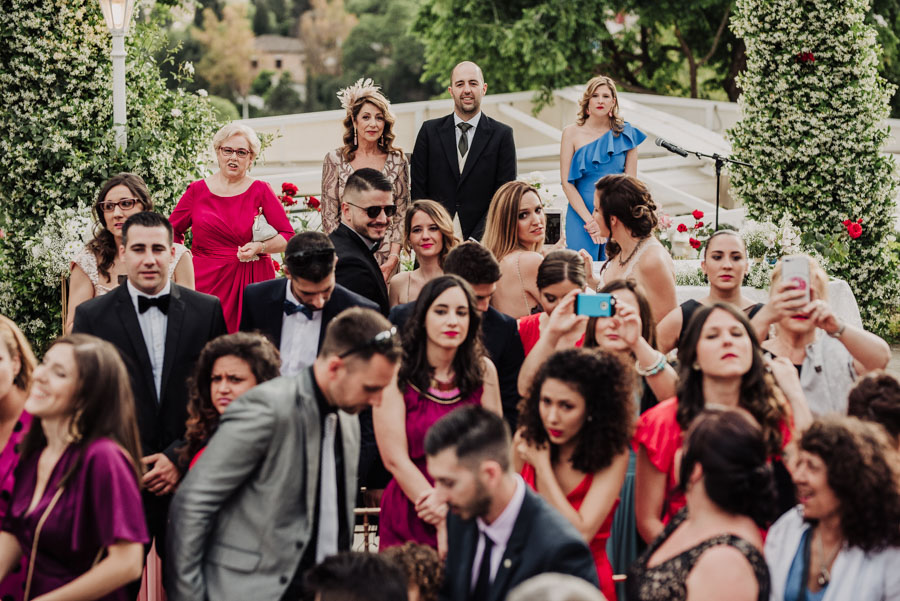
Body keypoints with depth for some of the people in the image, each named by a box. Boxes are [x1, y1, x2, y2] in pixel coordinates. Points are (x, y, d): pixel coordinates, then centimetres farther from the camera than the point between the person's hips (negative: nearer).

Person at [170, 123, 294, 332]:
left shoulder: (260, 191, 4)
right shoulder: (198, 191, 8)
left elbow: (288, 237, 3)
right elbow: (172, 231, 19)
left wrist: (260, 247, -12)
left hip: (252, 283, 0)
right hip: (207, 282, 1)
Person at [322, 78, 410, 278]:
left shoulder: (397, 161, 5)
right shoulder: (335, 160, 2)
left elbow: (401, 215, 4)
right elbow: (329, 216, 1)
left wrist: (393, 258, -7)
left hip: (385, 259, 1)